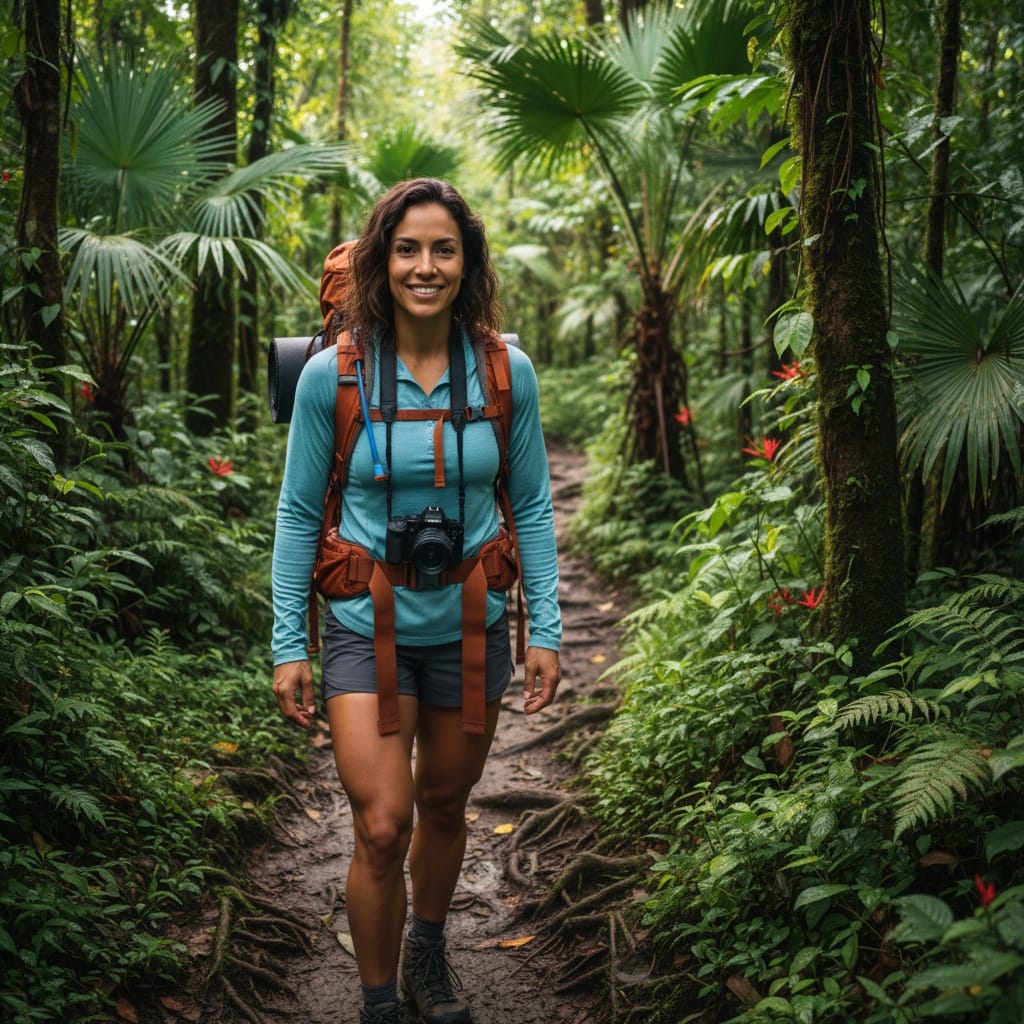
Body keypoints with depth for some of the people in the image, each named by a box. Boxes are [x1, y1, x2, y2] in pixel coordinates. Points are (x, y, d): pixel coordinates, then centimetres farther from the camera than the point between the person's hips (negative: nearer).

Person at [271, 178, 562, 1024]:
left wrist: (546, 631, 0)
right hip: (367, 629, -2)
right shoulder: (331, 376, -11)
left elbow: (532, 508, 2)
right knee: (382, 828, -7)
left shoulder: (507, 373, -7)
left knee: (444, 805, 19)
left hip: (470, 628, 2)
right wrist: (288, 645, -3)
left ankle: (427, 953, 45)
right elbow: (300, 515, -3)